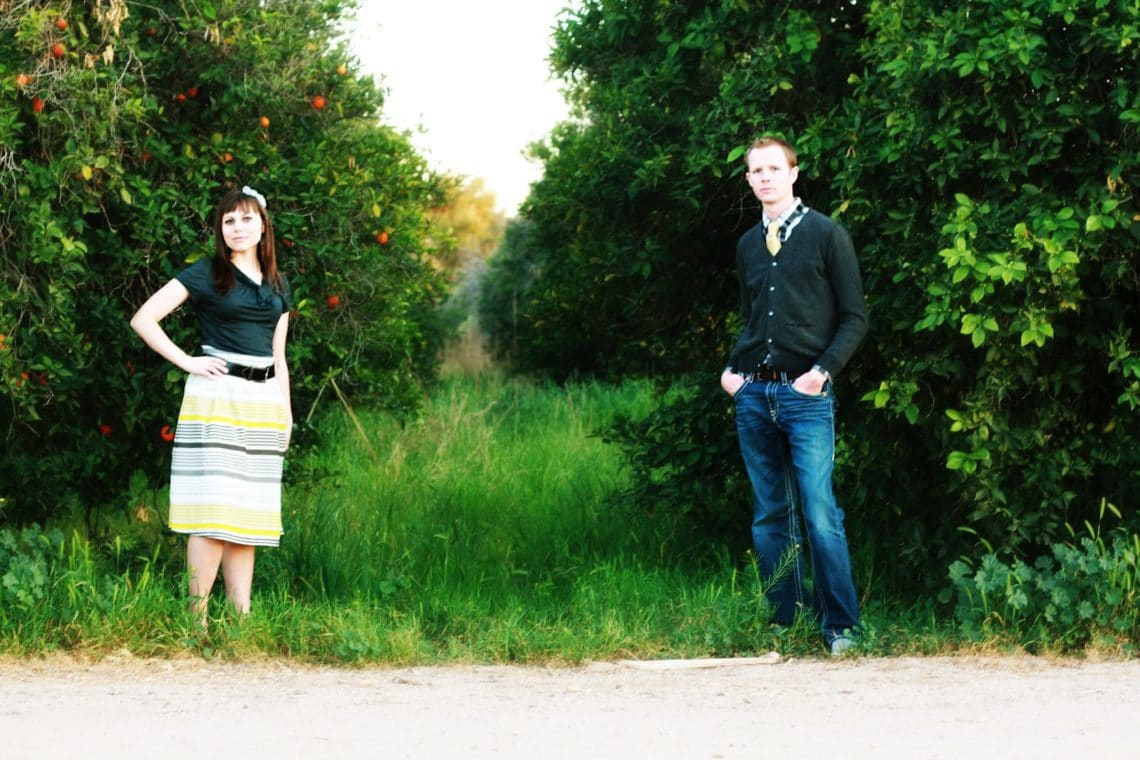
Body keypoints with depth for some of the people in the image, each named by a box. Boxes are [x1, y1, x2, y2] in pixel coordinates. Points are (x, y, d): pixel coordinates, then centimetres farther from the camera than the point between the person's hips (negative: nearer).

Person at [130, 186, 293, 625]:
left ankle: (241, 615, 7)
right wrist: (187, 362, -9)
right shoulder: (206, 273, -1)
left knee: (249, 514, 5)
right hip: (216, 399, -6)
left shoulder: (277, 286, 16)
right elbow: (143, 320, -6)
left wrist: (287, 412, 14)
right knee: (214, 510, -11)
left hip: (264, 404, 6)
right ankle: (196, 617, -9)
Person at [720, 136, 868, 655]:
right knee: (770, 516, 6)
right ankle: (784, 625, 10)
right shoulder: (748, 245, 16)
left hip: (805, 396, -5)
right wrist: (731, 369, 8)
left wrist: (823, 370, -12)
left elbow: (855, 318, 0)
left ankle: (840, 627, -5)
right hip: (753, 395, 5)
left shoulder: (826, 235, 1)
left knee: (820, 515, -11)